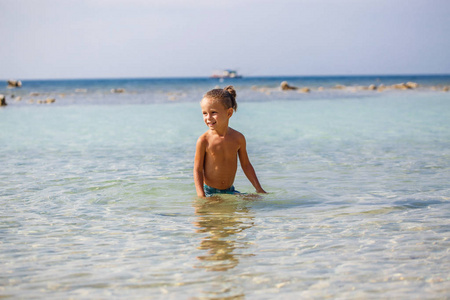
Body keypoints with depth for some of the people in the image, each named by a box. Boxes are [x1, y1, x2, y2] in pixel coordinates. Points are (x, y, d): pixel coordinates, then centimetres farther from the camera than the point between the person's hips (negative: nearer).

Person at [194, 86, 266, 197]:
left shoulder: (238, 138, -1)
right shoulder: (204, 141, -11)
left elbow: (246, 165, 9)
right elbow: (198, 170, -9)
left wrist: (259, 189, 9)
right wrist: (201, 196, -19)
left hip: (230, 191, 3)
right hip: (209, 192, -3)